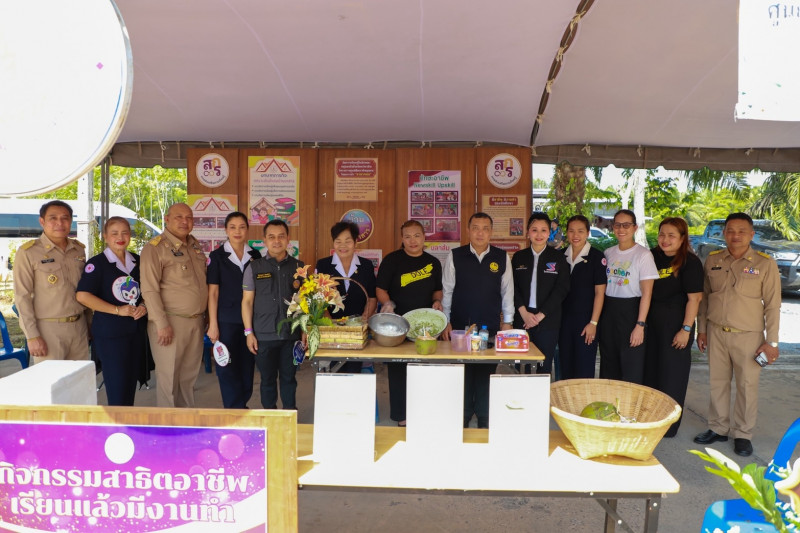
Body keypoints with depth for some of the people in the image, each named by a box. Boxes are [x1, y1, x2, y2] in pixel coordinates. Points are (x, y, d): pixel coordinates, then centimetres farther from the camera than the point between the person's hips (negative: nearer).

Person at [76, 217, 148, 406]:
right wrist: (117, 310, -17)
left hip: (137, 330, 5)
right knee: (117, 387, -4)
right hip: (110, 332, -5)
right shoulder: (97, 263, -6)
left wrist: (144, 306, -1)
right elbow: (82, 295, -15)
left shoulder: (138, 261, 11)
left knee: (131, 384, 12)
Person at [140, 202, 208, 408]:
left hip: (196, 322, 7)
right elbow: (149, 289, -14)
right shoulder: (155, 248, -9)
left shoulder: (195, 246, 13)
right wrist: (162, 324, -17)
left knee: (189, 376, 14)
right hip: (171, 323, -6)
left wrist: (205, 316, 16)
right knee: (169, 377, 2)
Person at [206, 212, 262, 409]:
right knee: (227, 368, 1)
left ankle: (241, 405, 25)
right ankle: (234, 409, 13)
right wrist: (213, 324, -8)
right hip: (227, 320, -3)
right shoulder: (217, 256, -1)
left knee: (247, 366, 10)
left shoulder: (255, 256, 8)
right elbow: (213, 292, -3)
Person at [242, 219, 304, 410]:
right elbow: (247, 301, 3)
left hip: (292, 334, 1)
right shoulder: (254, 268, 3)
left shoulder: (298, 267, 5)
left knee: (288, 378, 10)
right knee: (267, 379, 10)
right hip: (264, 335, 0)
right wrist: (249, 332, -2)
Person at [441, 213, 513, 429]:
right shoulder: (455, 256, -2)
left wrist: (507, 321, 5)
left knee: (486, 374, 9)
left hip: (490, 328, 1)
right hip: (460, 327, -1)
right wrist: (446, 322, -1)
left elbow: (507, 291, 5)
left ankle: (484, 420, 24)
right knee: (462, 373, 7)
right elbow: (447, 291, 1)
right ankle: (462, 419, 21)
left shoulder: (502, 258, 1)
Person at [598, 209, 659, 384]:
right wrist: (597, 319, 7)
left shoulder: (643, 254, -7)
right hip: (608, 312, 5)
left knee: (632, 373, -2)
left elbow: (646, 293, -11)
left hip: (631, 312, -5)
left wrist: (640, 325, -17)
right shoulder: (608, 253, 9)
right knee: (608, 369, 12)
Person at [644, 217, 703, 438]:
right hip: (652, 321, 6)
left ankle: (668, 425, 18)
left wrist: (686, 329, -16)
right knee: (650, 371, 13)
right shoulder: (654, 256, 8)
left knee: (672, 375, 4)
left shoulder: (690, 262, -9)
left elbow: (694, 298, -12)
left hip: (675, 323, -6)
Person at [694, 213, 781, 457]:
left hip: (748, 336, -3)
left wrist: (771, 341, -6)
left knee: (747, 385, 5)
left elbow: (773, 305, -4)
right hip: (716, 332, 3)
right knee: (718, 382, 11)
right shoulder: (713, 260, 4)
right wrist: (702, 329, 10)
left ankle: (743, 434, 20)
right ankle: (718, 428, 25)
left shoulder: (765, 263, -5)